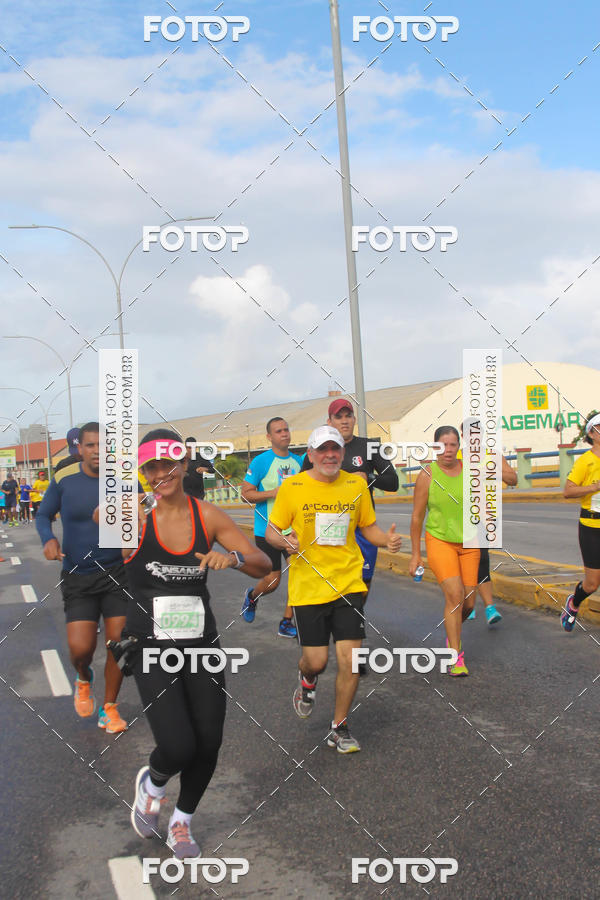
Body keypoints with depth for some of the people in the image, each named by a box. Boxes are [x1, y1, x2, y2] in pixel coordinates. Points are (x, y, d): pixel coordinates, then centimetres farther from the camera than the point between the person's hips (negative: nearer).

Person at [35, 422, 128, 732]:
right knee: (80, 648, -10)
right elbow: (43, 515, 7)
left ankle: (109, 709, 23)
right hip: (77, 577, -1)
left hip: (116, 573, 1)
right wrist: (48, 539, -14)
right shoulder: (64, 479, -7)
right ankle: (83, 678, 29)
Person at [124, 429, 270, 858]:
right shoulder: (136, 516, -8)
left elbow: (263, 566, -1)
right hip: (151, 648, -3)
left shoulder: (207, 516, -1)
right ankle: (152, 783, 24)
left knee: (208, 743, 5)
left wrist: (234, 557, -22)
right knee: (179, 747, -14)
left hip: (202, 644, 4)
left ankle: (182, 822, 35)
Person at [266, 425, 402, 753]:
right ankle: (307, 681, 39)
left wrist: (387, 540, -7)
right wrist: (284, 541, -21)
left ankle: (339, 729, 18)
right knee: (316, 661, -1)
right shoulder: (292, 487, -4)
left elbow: (368, 527, 15)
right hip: (307, 587, -2)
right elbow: (272, 530, 2)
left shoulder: (356, 484, 5)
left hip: (348, 585, 2)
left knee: (349, 659, -3)